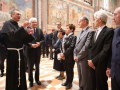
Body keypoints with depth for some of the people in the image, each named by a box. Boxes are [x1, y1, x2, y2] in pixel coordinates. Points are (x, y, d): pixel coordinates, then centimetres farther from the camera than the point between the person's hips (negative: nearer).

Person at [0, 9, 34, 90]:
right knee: (13, 74, 2)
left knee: (20, 72, 15)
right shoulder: (7, 24, -7)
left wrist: (28, 33, -4)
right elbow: (12, 36, -24)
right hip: (12, 53, -8)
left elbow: (22, 40, 13)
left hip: (19, 52, 8)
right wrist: (23, 28, -28)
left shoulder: (17, 25, 15)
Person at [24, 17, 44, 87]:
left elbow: (43, 39, 4)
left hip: (38, 51, 4)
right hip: (30, 51, -3)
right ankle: (31, 80, 26)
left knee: (37, 66, 17)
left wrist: (39, 43, -15)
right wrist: (31, 45, -24)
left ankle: (37, 79, 33)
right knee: (30, 67, 9)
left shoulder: (40, 30, 3)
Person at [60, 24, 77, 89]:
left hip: (69, 57, -7)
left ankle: (70, 83, 26)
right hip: (64, 57, 7)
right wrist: (62, 53, -6)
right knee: (66, 70, 19)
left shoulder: (73, 37, -13)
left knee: (70, 70, 9)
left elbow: (71, 47, -21)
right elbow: (62, 46, 10)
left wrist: (64, 54, -18)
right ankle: (67, 81, 37)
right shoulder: (64, 37, 10)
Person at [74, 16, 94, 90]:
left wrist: (78, 56, -14)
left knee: (85, 77, 6)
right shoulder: (80, 32, 15)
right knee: (80, 76, 20)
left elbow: (87, 46, -19)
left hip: (84, 59, -8)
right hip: (78, 58, 8)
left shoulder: (90, 31, -13)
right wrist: (75, 55, 4)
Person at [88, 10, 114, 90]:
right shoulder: (96, 32, 13)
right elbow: (91, 47, 9)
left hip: (100, 66, -7)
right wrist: (90, 59, -5)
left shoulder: (109, 31, -12)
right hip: (92, 65, 7)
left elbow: (106, 50, -20)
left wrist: (94, 61, -15)